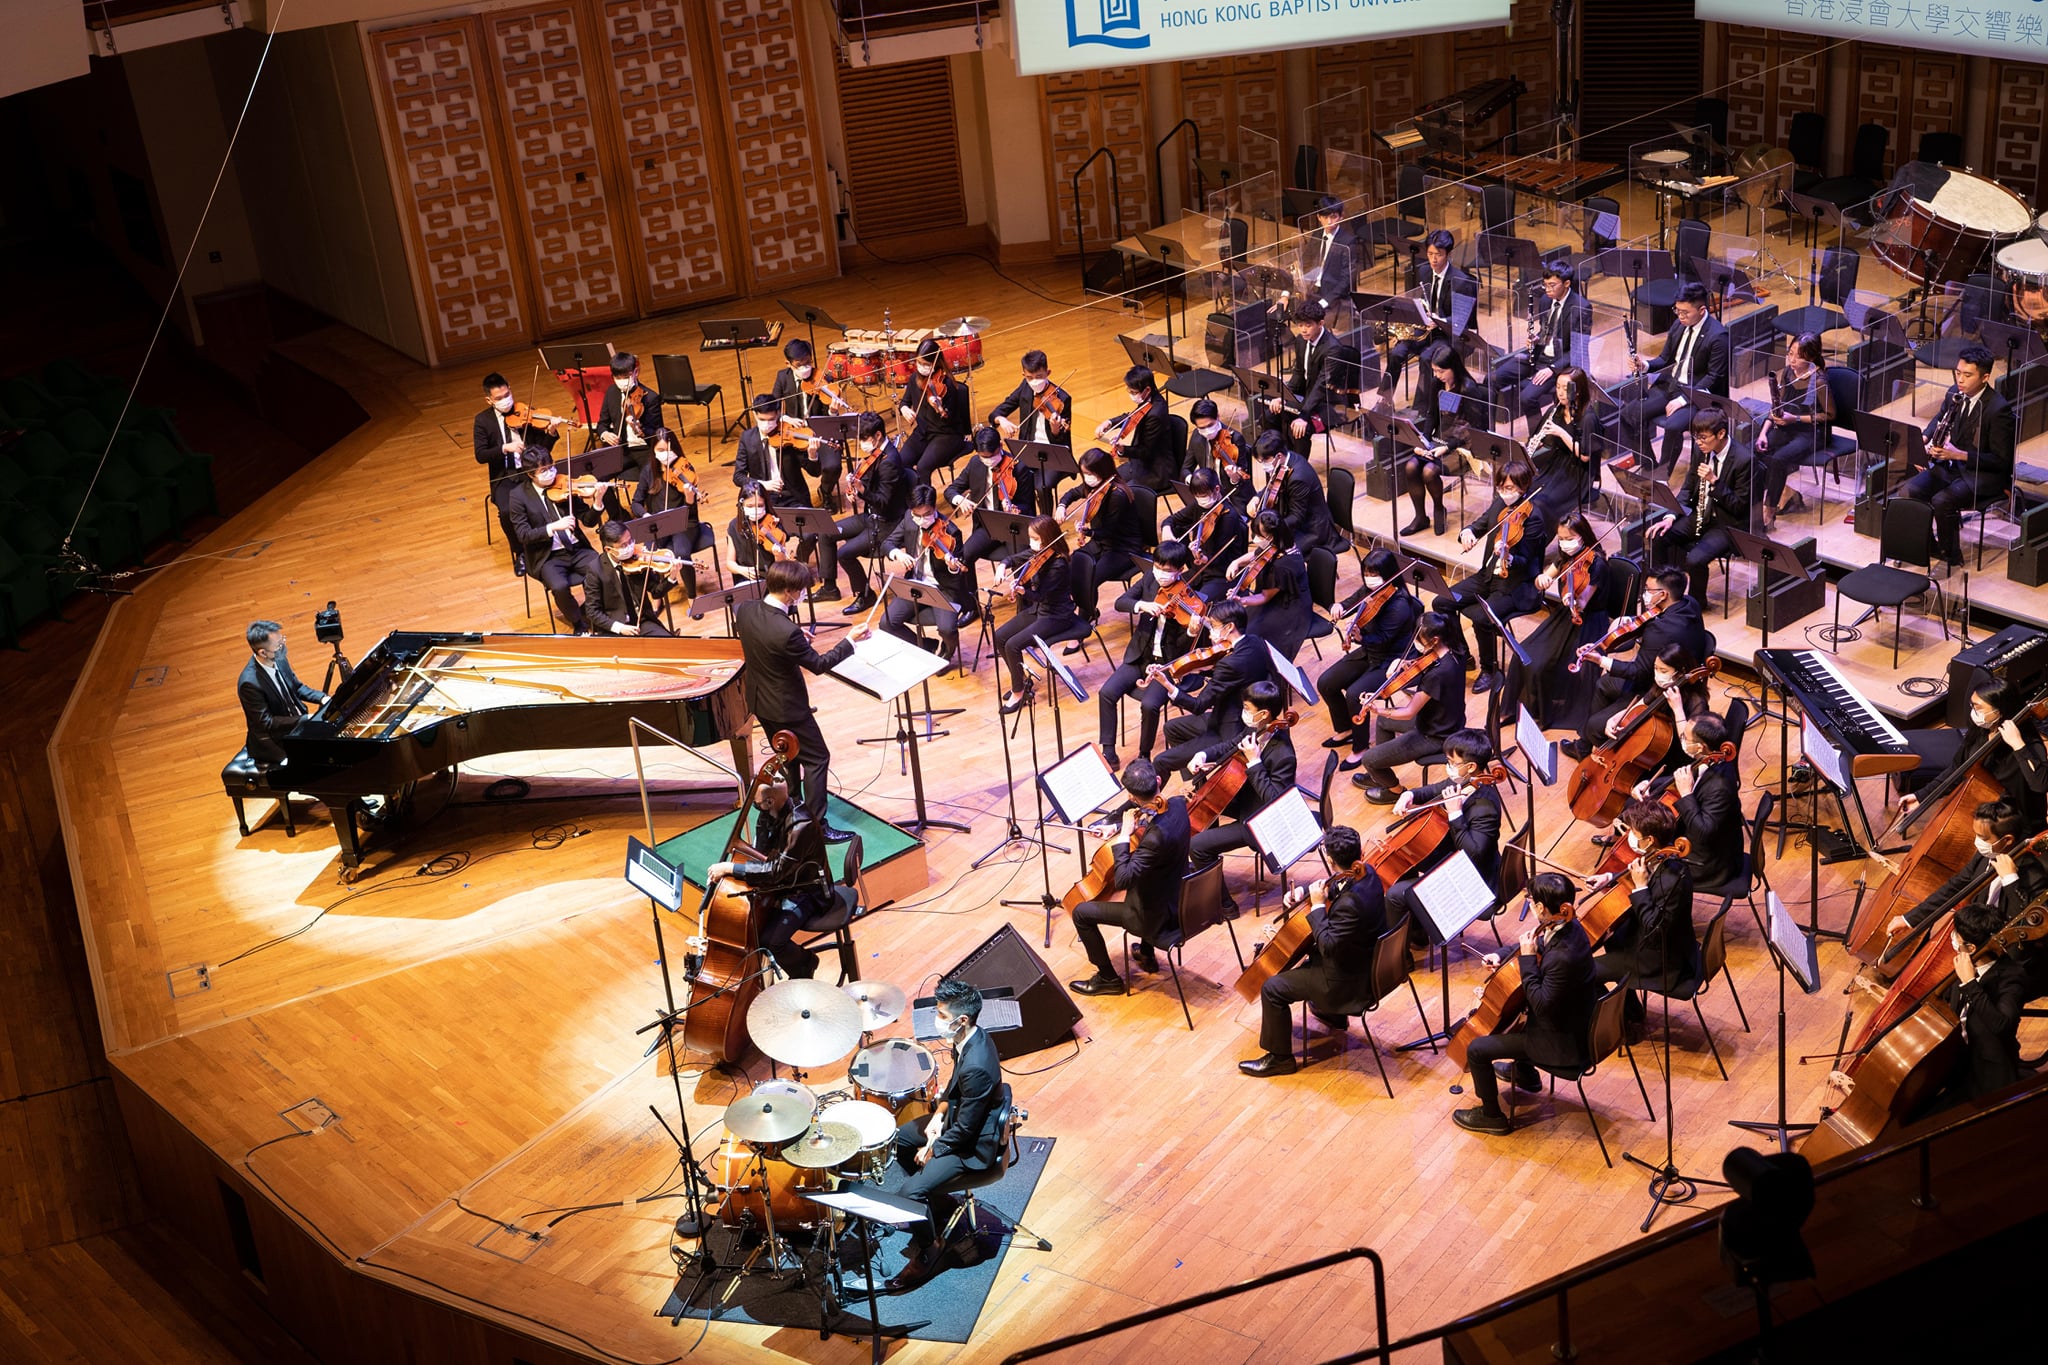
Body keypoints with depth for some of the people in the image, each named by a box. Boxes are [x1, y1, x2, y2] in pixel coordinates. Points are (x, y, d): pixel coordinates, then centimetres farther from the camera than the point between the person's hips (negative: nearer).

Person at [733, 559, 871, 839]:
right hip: (786, 707, -8)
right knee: (817, 759, 7)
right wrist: (850, 640, -15)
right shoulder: (787, 631, -34)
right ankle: (817, 827, 10)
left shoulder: (745, 610, -12)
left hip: (759, 701, 8)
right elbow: (819, 665, -20)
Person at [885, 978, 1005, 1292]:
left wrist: (933, 1149, -12)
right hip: (957, 1118, 10)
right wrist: (939, 1112, -1)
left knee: (909, 1193, -17)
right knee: (896, 1140, 17)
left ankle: (926, 1255, 9)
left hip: (973, 1146, -10)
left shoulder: (976, 1067, -36)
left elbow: (965, 1129, -26)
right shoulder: (971, 1037, -8)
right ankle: (944, 1207, 28)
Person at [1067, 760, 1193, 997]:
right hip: (1178, 897, 9)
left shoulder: (1156, 836, -38)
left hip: (1156, 915, -9)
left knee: (1081, 913, 3)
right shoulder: (1178, 804, -13)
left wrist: (1123, 835, -28)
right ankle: (1147, 955, 52)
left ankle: (1108, 978, 19)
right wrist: (1121, 826, -3)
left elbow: (1121, 880, -34)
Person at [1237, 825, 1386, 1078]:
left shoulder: (1351, 903, -37)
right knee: (1305, 949, 35)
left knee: (1273, 988, -7)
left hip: (1350, 981, -10)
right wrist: (1304, 891, -5)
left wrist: (1317, 906, -25)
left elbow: (1328, 946, -30)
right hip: (1368, 961, 10)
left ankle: (1279, 1057, 9)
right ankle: (1332, 1014, 52)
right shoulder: (1366, 872, -8)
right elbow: (1330, 886, 11)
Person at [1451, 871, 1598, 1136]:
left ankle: (1492, 1116, 17)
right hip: (1575, 1021, 10)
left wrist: (1528, 959, -28)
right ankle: (1525, 1074, 52)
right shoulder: (1568, 927, -9)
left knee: (1477, 1049, -4)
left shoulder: (1563, 957, -38)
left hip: (1562, 1042, -10)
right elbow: (1539, 946, 12)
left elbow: (1542, 1005, -29)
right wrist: (1502, 956, 1)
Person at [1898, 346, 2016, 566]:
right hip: (1951, 464, 7)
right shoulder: (1955, 394, 0)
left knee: (1941, 501, -30)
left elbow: (2001, 461, -18)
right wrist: (1925, 439, 3)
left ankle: (1949, 553, -7)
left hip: (1984, 475, -7)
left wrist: (1960, 454, -27)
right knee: (1908, 491, -14)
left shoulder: (1998, 409, -20)